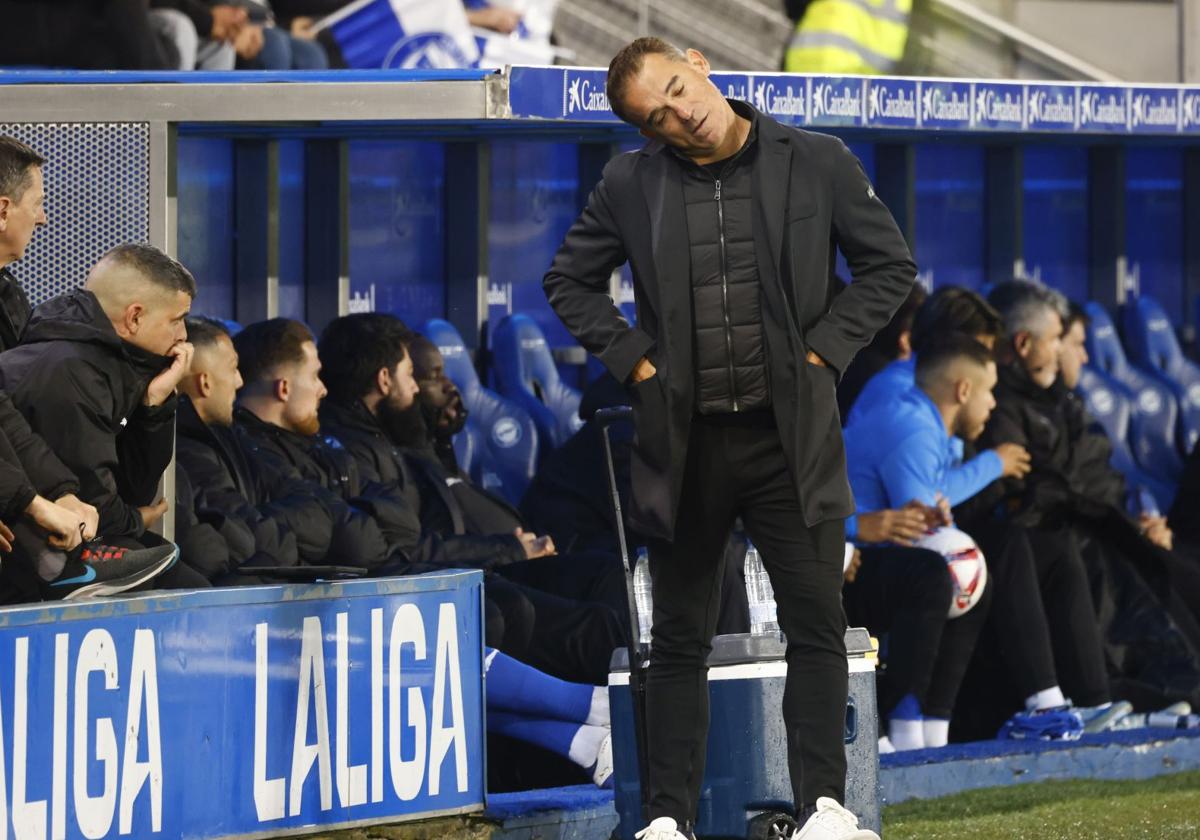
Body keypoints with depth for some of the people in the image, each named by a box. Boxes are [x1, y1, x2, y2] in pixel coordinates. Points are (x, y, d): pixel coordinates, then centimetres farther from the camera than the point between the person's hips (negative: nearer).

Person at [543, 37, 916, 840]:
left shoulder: (817, 163, -1)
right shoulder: (630, 185, 2)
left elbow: (890, 265, 5)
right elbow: (570, 279, 13)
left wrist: (825, 348, -5)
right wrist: (630, 356, 1)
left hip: (789, 434, -1)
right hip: (685, 438, 1)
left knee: (817, 623, -5)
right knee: (681, 638, 7)